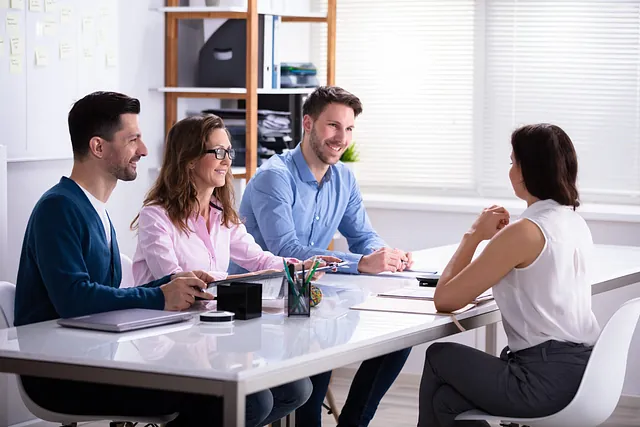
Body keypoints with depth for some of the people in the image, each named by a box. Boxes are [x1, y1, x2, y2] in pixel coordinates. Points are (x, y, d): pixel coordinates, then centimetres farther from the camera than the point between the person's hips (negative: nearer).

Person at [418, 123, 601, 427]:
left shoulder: (524, 232, -16)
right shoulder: (576, 223, 10)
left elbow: (444, 299, -11)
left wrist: (474, 234, 0)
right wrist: (500, 238, 14)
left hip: (547, 378, -8)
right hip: (582, 368, 8)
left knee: (439, 357, 17)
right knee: (446, 399, 18)